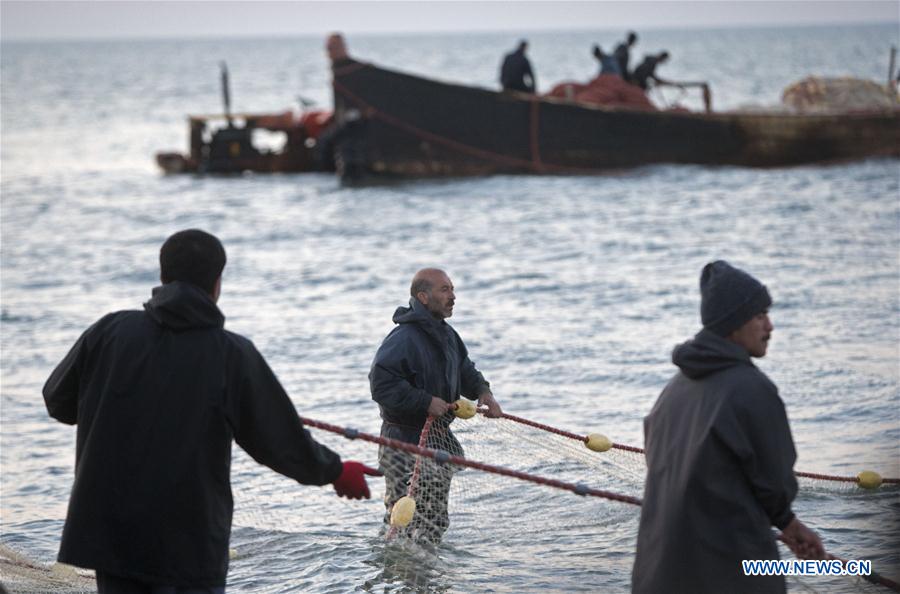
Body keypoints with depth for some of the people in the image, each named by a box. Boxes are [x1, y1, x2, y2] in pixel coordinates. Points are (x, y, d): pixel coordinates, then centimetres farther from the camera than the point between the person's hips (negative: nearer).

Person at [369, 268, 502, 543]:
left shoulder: (447, 334, 10)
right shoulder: (403, 339, -20)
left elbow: (465, 370, 25)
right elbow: (381, 383, -27)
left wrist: (482, 391, 4)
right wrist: (426, 401, -27)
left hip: (439, 438, 9)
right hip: (405, 443, -9)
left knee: (436, 520, 17)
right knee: (405, 517, -8)